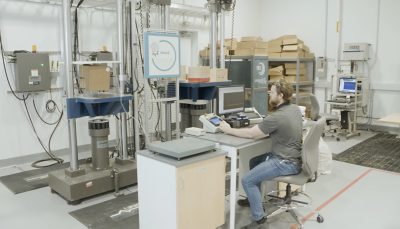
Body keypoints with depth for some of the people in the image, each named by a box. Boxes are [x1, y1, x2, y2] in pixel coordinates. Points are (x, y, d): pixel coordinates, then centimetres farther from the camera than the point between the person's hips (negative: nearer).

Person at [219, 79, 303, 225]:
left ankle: (258, 217, 6)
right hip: (292, 157, 10)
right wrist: (264, 129, 4)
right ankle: (254, 199, 36)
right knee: (254, 161, 23)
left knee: (247, 180, -8)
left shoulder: (277, 117, -24)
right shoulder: (295, 109, 3)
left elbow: (250, 134, -18)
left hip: (286, 163, -10)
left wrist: (228, 130, -6)